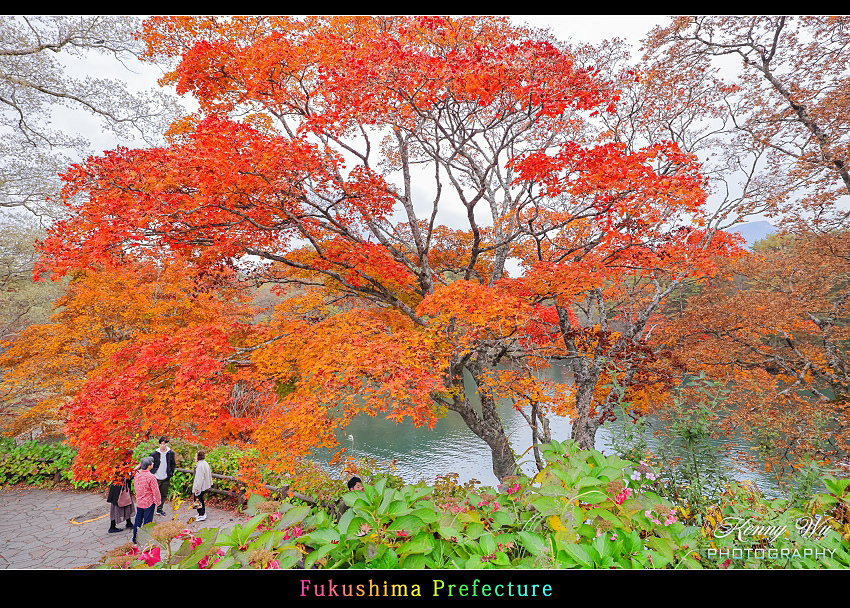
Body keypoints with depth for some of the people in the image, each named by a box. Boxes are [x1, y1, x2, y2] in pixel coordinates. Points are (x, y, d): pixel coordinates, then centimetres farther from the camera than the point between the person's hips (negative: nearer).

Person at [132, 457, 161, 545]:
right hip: (149, 503, -6)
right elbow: (155, 490, -17)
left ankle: (135, 538, 32)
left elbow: (135, 486, 10)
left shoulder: (137, 474, -5)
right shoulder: (151, 477, -24)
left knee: (138, 520, 20)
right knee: (147, 522, 5)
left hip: (139, 502, 7)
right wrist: (158, 501, -4)